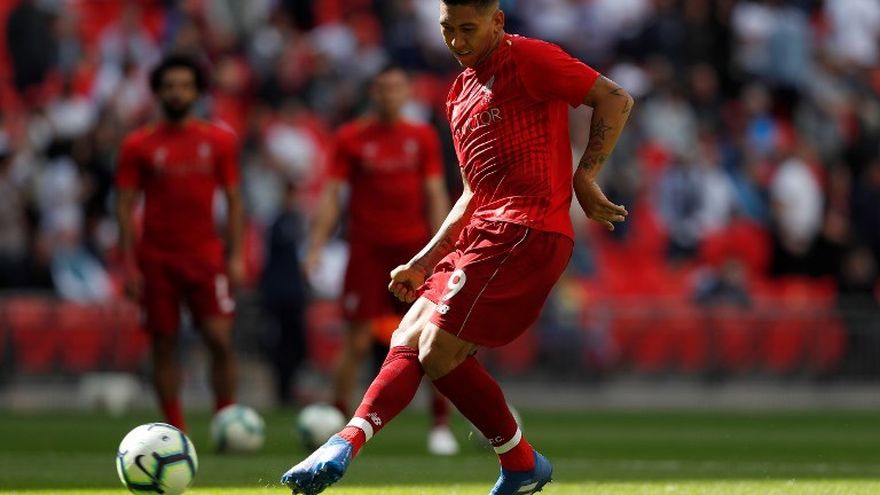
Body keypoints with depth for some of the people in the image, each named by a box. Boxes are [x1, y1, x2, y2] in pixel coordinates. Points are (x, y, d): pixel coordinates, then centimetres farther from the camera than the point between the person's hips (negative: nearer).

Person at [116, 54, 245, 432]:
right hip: (156, 258, 0)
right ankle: (175, 430, 9)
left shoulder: (220, 141, 6)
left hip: (205, 255, 0)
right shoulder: (138, 145, 3)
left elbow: (233, 201, 9)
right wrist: (128, 264, -4)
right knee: (164, 344, 2)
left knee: (220, 339, -11)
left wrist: (236, 256, 1)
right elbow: (125, 206, 3)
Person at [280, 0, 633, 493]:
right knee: (408, 342, 0)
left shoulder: (527, 58, -4)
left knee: (439, 351, -13)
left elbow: (616, 99, -8)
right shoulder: (462, 92, 22)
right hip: (482, 233, 9)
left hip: (526, 233, -9)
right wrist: (426, 261, 21)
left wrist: (585, 176, -12)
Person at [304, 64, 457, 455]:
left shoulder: (423, 138, 7)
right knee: (357, 342, -3)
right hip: (366, 250, -2)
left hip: (414, 247, 2)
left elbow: (435, 196, 7)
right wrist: (317, 245, -8)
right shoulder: (351, 138, 2)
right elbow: (331, 195, 1)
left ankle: (441, 426, 2)